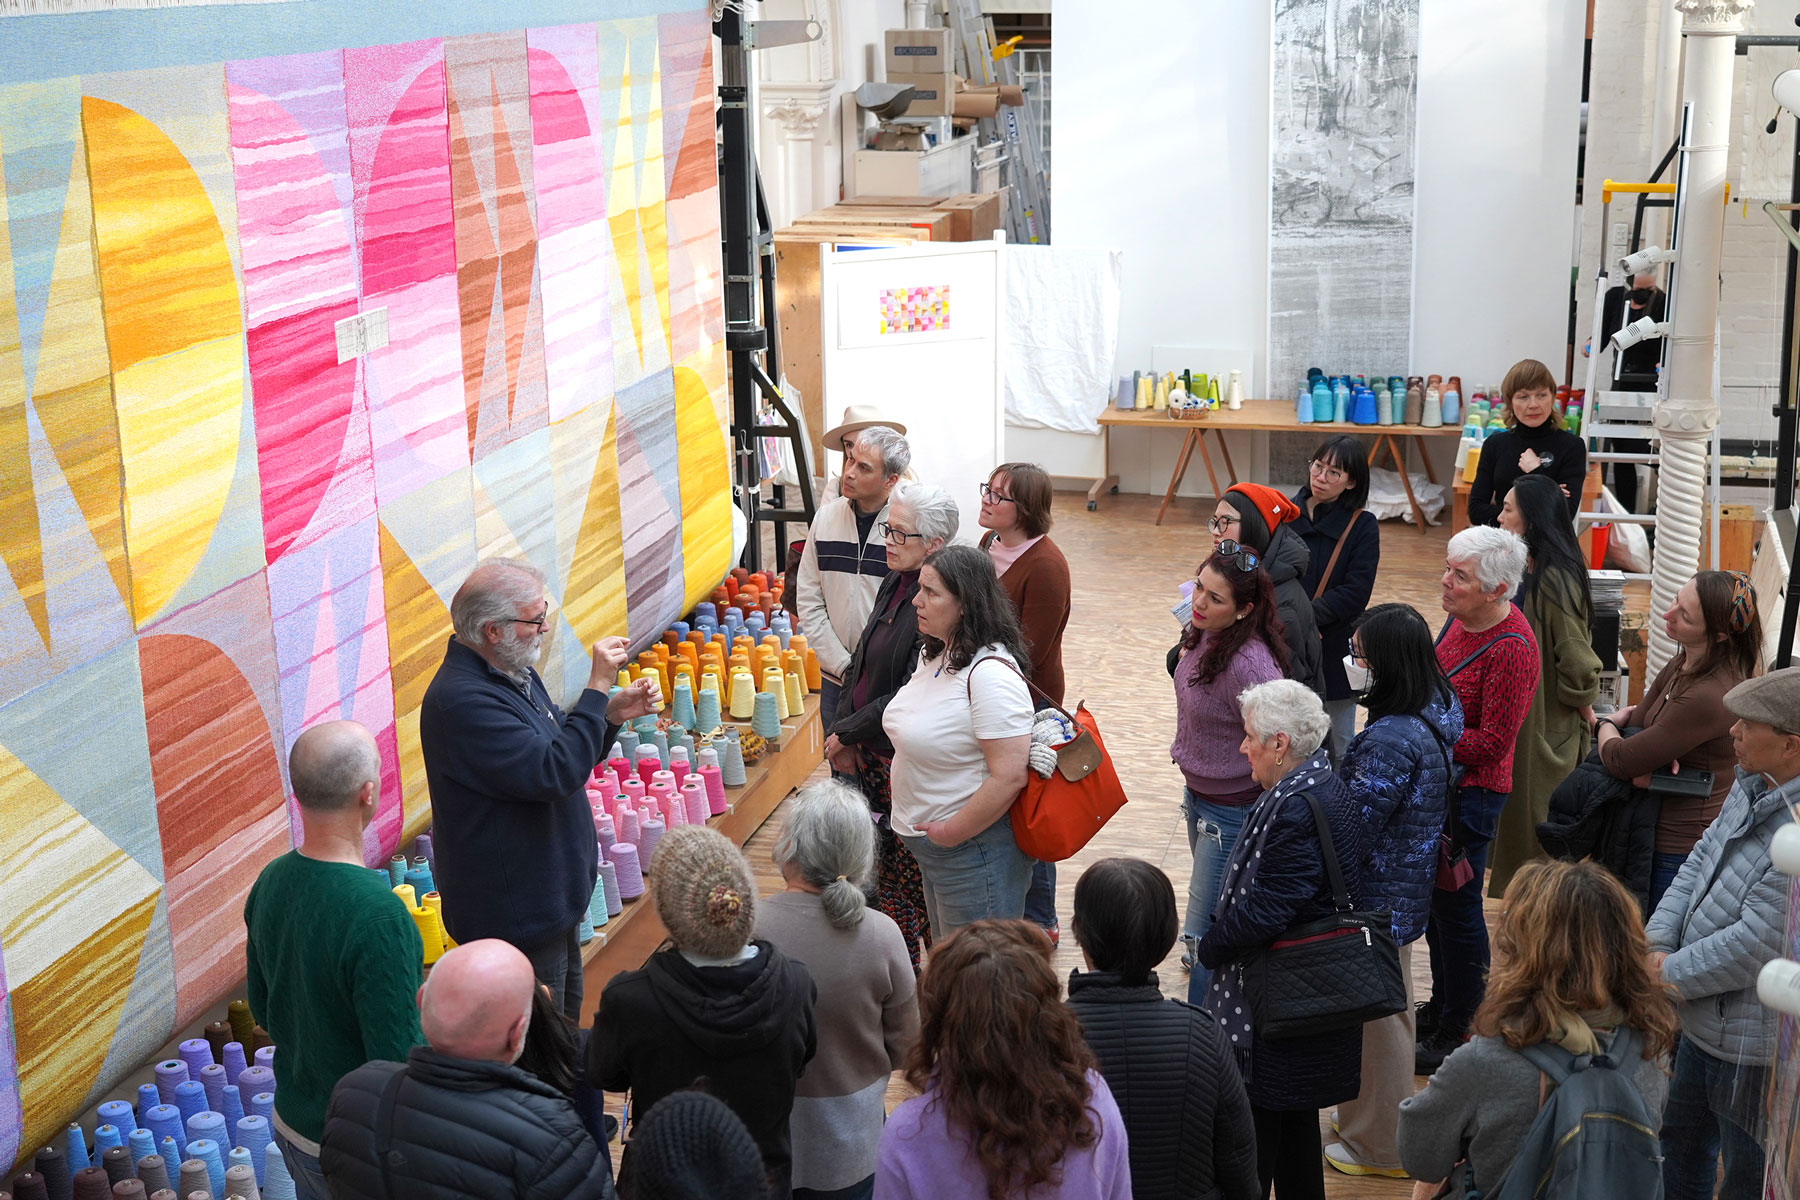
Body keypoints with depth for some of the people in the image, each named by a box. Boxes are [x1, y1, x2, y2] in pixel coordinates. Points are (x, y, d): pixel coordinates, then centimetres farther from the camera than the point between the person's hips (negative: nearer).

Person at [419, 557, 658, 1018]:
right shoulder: (462, 700, -26)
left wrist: (612, 715, 3)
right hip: (517, 916, -10)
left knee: (565, 1028, 23)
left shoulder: (514, 673, 8)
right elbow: (554, 773, -31)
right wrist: (597, 689, -26)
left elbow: (561, 751, 21)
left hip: (554, 897, 10)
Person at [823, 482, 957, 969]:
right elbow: (860, 664, 15)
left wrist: (847, 733, -12)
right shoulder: (895, 584, 8)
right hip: (872, 755, 9)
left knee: (911, 871, 3)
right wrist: (842, 736, 7)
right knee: (881, 867, 16)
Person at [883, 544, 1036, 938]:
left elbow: (1009, 777, -28)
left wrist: (952, 832, -20)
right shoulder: (933, 654, 6)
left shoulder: (990, 674, -25)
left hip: (973, 846, -10)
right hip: (929, 844, 10)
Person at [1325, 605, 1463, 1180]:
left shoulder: (1391, 740, -32)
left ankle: (1380, 1145, 24)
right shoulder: (1440, 706, -2)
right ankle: (1379, 1114, 43)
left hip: (1377, 895, -10)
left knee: (1376, 1017, 8)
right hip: (1408, 887, 10)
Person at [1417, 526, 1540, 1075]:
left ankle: (1457, 1035, 19)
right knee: (1434, 899, 21)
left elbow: (1491, 742, -23)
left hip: (1471, 793, -9)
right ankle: (1442, 1006, 39)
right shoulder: (1463, 618, 2)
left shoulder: (1511, 648, -24)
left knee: (1456, 906, 3)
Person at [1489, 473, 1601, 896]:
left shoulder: (1554, 580, -25)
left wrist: (1586, 711, -10)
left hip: (1548, 721, -9)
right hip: (1518, 711, 9)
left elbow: (1576, 657, -23)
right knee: (1516, 813, 18)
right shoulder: (1524, 570, 6)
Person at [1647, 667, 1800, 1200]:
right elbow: (1699, 862, 5)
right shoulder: (1753, 786, -1)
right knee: (1682, 1142, 29)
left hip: (1755, 1045, -9)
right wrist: (1659, 944, -9)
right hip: (1705, 1022, 9)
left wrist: (1668, 977, -17)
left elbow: (1756, 944, -30)